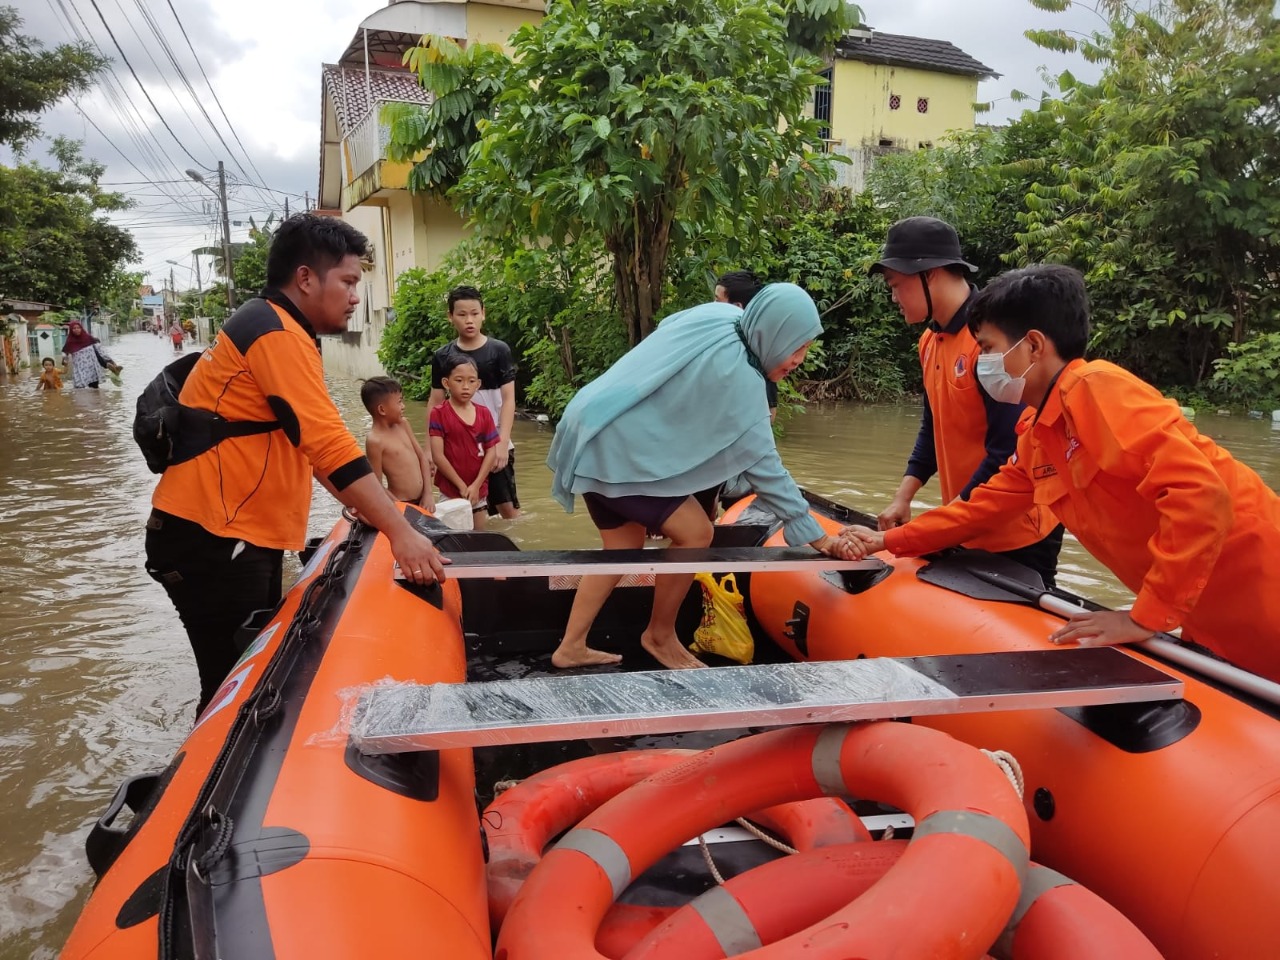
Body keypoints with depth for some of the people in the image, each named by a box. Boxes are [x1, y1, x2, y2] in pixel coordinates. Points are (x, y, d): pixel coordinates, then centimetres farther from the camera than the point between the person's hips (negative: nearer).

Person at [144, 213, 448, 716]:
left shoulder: (270, 327, 16)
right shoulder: (279, 334, -17)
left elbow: (311, 443, 19)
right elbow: (331, 446, -26)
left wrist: (373, 508, 15)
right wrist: (399, 531, -26)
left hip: (237, 536, 10)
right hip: (212, 540, -10)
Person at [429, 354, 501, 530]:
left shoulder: (484, 414, 3)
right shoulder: (439, 414, -8)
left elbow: (491, 452, 1)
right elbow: (437, 455, -12)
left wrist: (476, 485, -9)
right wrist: (461, 486, -12)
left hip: (479, 490, 4)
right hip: (451, 491, -4)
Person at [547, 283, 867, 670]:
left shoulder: (718, 316, 0)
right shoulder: (737, 377, -22)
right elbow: (762, 464, -19)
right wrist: (816, 536, -15)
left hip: (597, 436, 9)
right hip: (618, 449, -9)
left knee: (624, 547, 15)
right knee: (695, 533, -7)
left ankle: (570, 648, 22)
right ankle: (659, 635, 10)